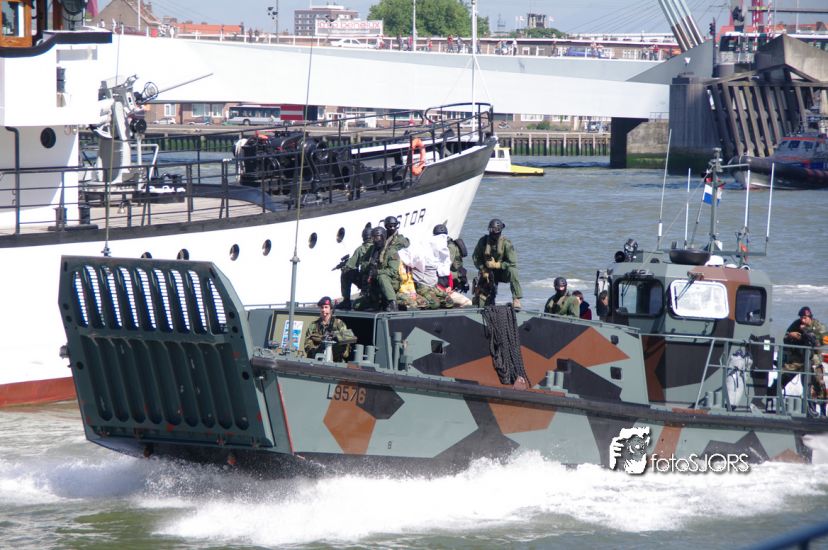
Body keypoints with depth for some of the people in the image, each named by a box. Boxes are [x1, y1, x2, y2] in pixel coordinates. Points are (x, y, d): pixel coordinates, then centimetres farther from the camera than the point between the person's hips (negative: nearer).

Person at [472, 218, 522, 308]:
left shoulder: (506, 243, -15)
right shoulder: (483, 241, -7)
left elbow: (513, 263, -19)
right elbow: (475, 257, 3)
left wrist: (496, 265, -22)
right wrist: (483, 271, -7)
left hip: (502, 272, -2)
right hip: (487, 273, 2)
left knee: (512, 271, -36)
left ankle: (516, 300, -33)